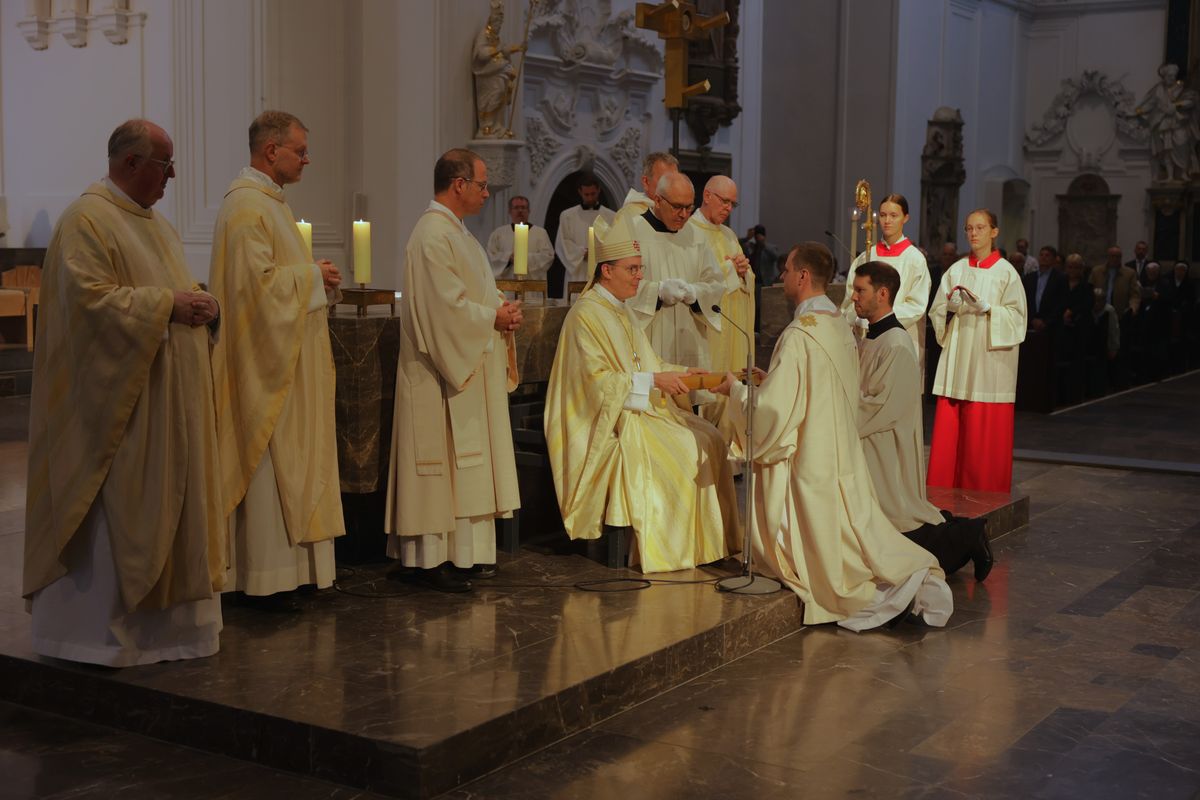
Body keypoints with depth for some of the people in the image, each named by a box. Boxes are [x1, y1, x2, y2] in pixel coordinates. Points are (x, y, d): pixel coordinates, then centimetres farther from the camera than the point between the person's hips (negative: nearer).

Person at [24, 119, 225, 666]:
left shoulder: (155, 223, 17)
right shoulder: (87, 220, -11)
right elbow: (92, 296, -21)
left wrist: (198, 304, 4)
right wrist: (167, 304, -21)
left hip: (168, 395, 9)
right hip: (118, 395, -9)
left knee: (167, 504, 12)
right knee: (113, 511, -4)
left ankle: (155, 617, 22)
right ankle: (95, 629, 7)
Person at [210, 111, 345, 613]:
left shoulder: (267, 201, 16)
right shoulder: (246, 206, -17)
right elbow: (257, 282, -24)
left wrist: (315, 279, 7)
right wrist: (311, 276, -13)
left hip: (287, 356, 11)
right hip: (265, 359, -11)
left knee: (286, 457, 13)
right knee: (268, 460, -5)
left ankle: (284, 564, 20)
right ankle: (264, 578, 2)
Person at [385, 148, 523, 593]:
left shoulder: (456, 232, 17)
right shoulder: (433, 235, -16)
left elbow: (475, 291, 21)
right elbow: (445, 306, -23)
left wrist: (502, 308, 2)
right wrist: (493, 317, -12)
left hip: (471, 369, 10)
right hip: (442, 372, -10)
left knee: (463, 465, 12)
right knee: (441, 463, -6)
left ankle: (463, 553, 17)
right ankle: (429, 558, 1)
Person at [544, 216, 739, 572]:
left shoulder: (619, 311, 18)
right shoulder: (586, 315, -13)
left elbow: (643, 363, 19)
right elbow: (599, 380, -21)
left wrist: (681, 372, 2)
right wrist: (654, 380, -21)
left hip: (640, 409, 9)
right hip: (607, 420, -9)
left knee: (708, 439, -6)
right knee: (682, 450, -23)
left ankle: (709, 539, -3)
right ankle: (665, 548, -12)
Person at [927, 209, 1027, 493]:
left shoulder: (1006, 272, 0)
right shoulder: (956, 270, 11)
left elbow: (1016, 316, -4)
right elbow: (936, 312, 10)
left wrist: (985, 307, -18)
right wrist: (951, 307, -11)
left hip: (989, 359, -3)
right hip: (957, 358, 3)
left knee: (984, 434, -2)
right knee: (949, 430, 1)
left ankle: (985, 497, 8)